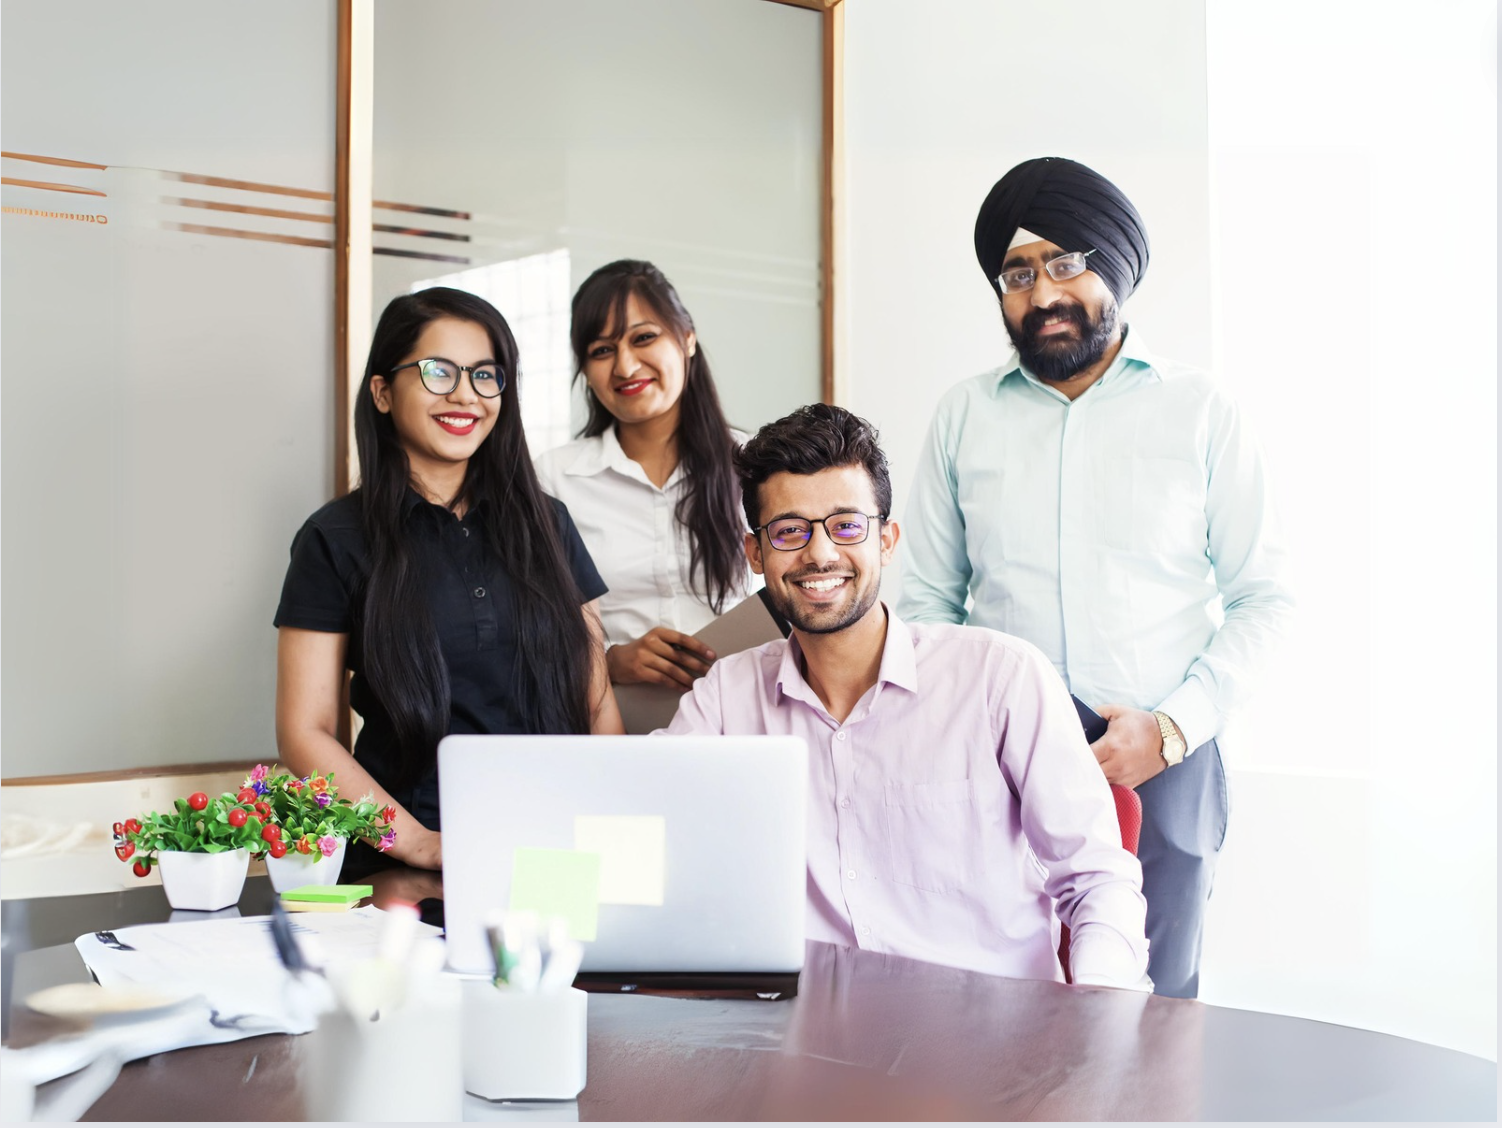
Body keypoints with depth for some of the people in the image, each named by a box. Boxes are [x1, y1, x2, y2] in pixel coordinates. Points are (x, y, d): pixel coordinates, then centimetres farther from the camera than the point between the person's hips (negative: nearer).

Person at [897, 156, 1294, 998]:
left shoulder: (1201, 412, 3)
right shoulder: (965, 416, 9)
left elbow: (1266, 598, 3)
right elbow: (927, 601, 12)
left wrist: (1171, 727, -9)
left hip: (1160, 766, -1)